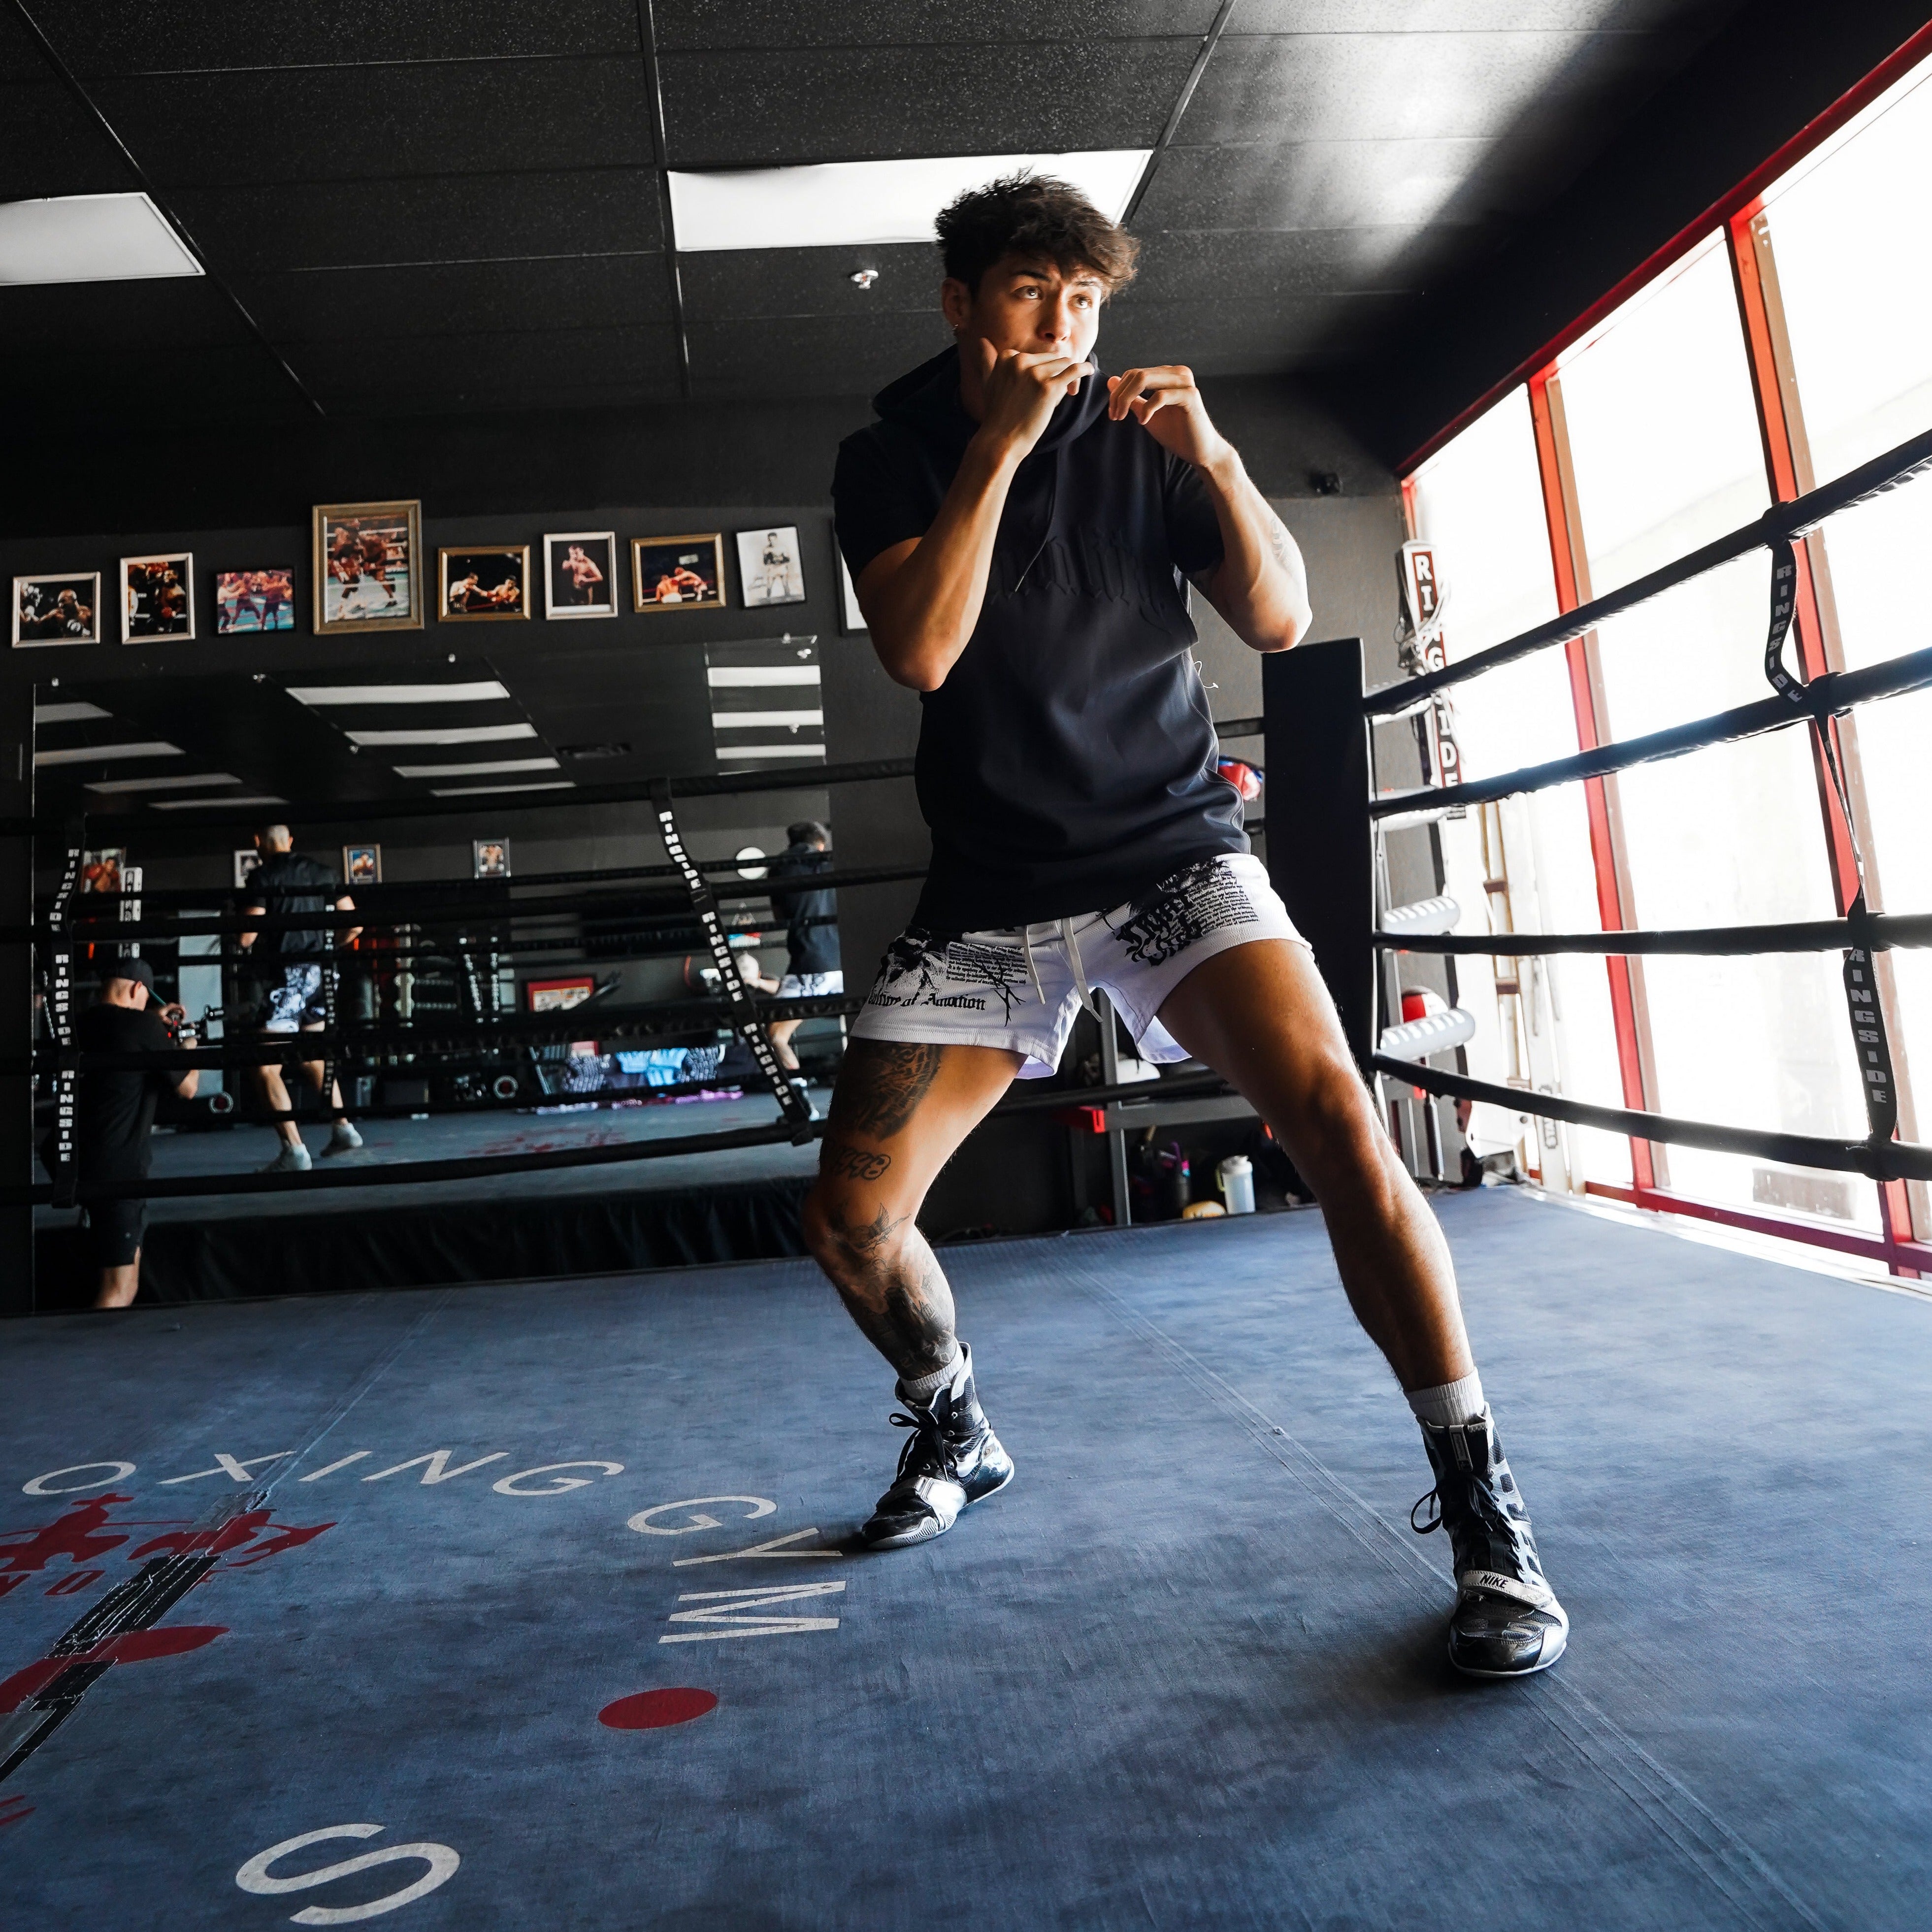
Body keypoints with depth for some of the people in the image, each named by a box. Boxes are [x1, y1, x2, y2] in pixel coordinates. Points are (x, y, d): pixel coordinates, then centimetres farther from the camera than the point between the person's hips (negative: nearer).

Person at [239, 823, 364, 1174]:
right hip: (321, 973, 7)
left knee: (266, 1066, -3)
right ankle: (343, 1129, 27)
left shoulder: (262, 877, -7)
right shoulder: (322, 873, 10)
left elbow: (247, 938, -13)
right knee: (312, 1057, 24)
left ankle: (294, 1150, -9)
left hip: (288, 975, -7)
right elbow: (355, 924, 11)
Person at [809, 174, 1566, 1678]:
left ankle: (1485, 1509, -7)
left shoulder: (1139, 439, 7)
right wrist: (1000, 448, -14)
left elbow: (1280, 621, 1)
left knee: (1339, 1125, -24)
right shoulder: (890, 456, 6)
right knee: (851, 1214, -2)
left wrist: (1215, 460, -12)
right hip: (992, 894, 2)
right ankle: (956, 1435, 28)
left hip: (1170, 851, -1)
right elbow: (921, 652, -12)